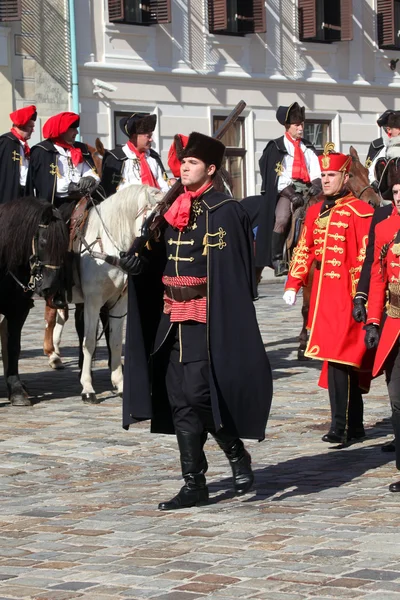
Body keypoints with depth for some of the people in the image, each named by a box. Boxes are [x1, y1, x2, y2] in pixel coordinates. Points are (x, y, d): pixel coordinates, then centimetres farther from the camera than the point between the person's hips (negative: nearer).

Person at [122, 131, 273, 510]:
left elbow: (234, 271, -12)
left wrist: (226, 320, -16)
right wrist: (138, 261, -2)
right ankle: (194, 484, 12)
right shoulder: (174, 211, 13)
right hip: (173, 317, 8)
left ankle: (238, 456, 12)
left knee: (196, 396, -11)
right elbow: (163, 261, 18)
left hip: (207, 318, -7)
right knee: (179, 401, 6)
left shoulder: (225, 212, -8)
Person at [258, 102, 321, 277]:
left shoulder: (308, 148, 23)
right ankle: (277, 259, -23)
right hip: (286, 190, -5)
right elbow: (277, 177, -2)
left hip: (307, 189, 5)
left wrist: (316, 185, -9)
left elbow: (316, 171, 13)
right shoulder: (276, 147, 7)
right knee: (281, 219, -29)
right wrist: (291, 194, -13)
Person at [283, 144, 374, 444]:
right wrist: (293, 284, 12)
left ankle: (341, 426, -7)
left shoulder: (360, 212, -9)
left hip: (346, 296, -7)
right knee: (347, 362, 13)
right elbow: (305, 249, 18)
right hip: (322, 295, 7)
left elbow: (367, 256, -14)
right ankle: (355, 426, 20)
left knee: (338, 358, -11)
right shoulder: (315, 211, 12)